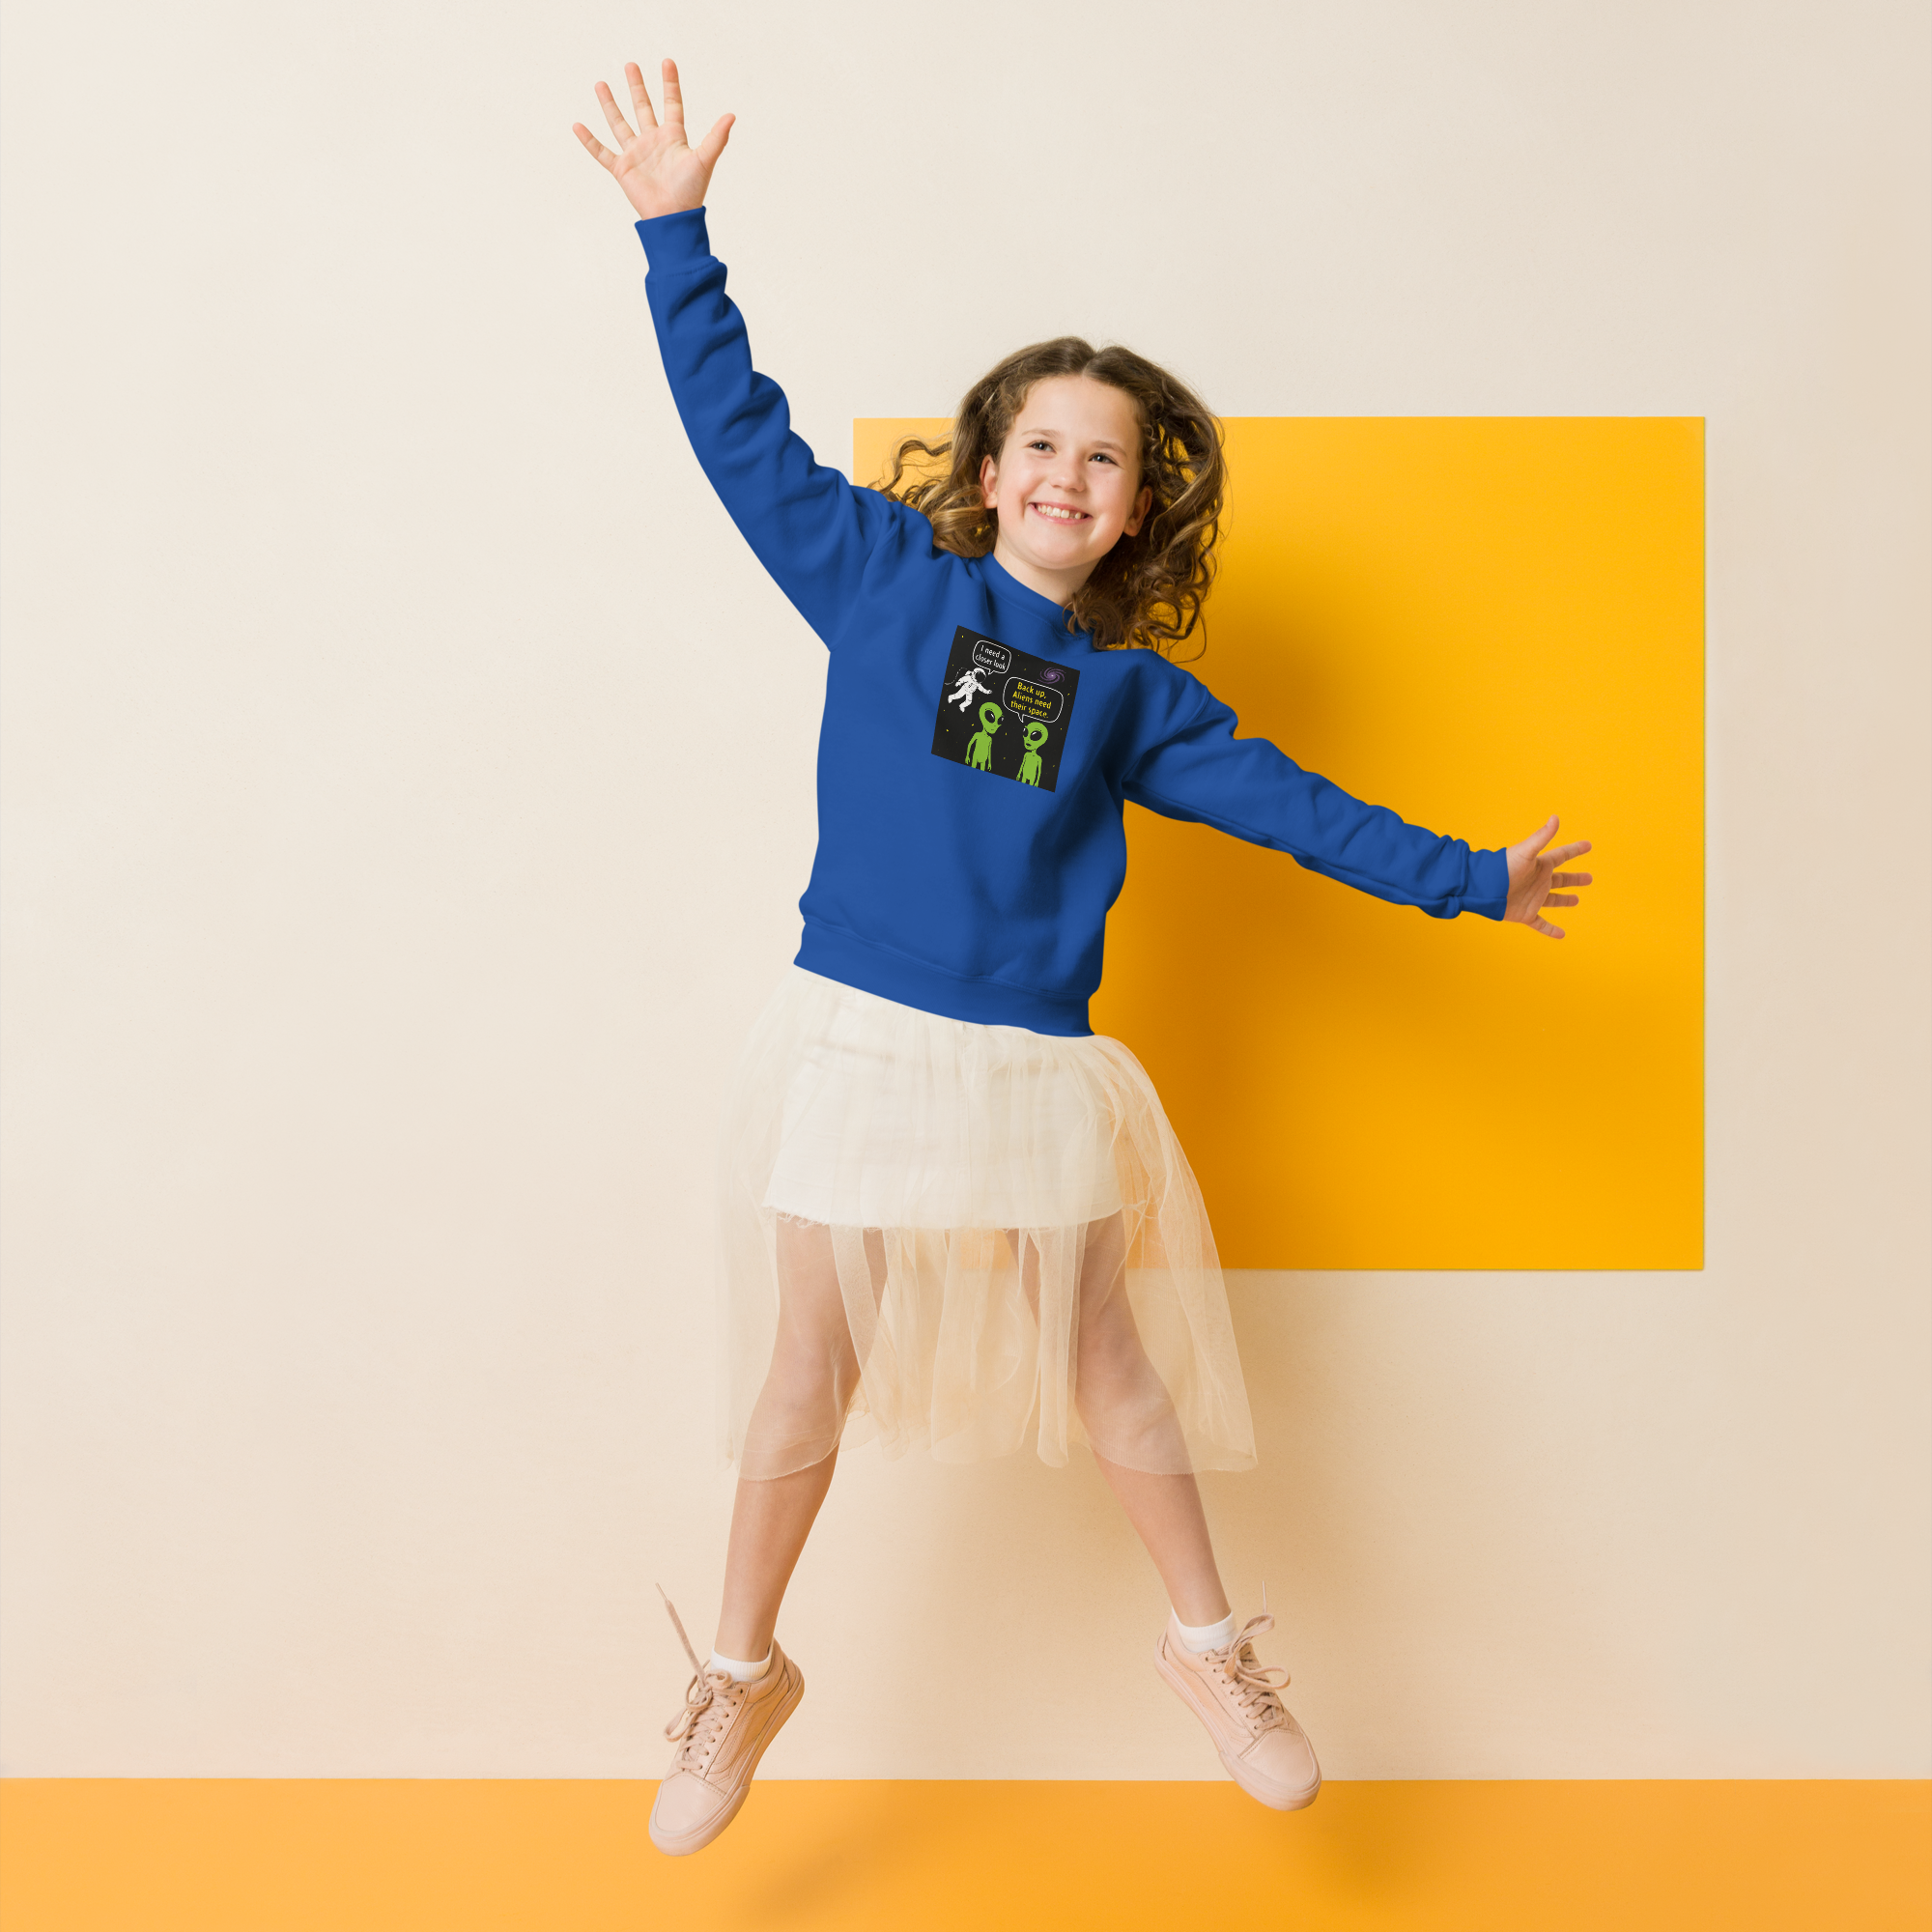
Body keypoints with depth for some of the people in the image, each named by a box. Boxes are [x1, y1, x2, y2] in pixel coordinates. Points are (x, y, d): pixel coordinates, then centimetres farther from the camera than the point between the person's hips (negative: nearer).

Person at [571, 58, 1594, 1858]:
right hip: (851, 1040, -1)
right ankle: (740, 1676, 30)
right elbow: (742, 429, 5)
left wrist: (1466, 878, 12)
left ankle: (1208, 1647, 33)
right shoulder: (881, 574, 4)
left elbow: (1282, 800, 12)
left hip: (1036, 1072, 1)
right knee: (804, 1378, 9)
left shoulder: (1135, 690, 8)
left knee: (1110, 1372, 12)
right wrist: (676, 231, 3)